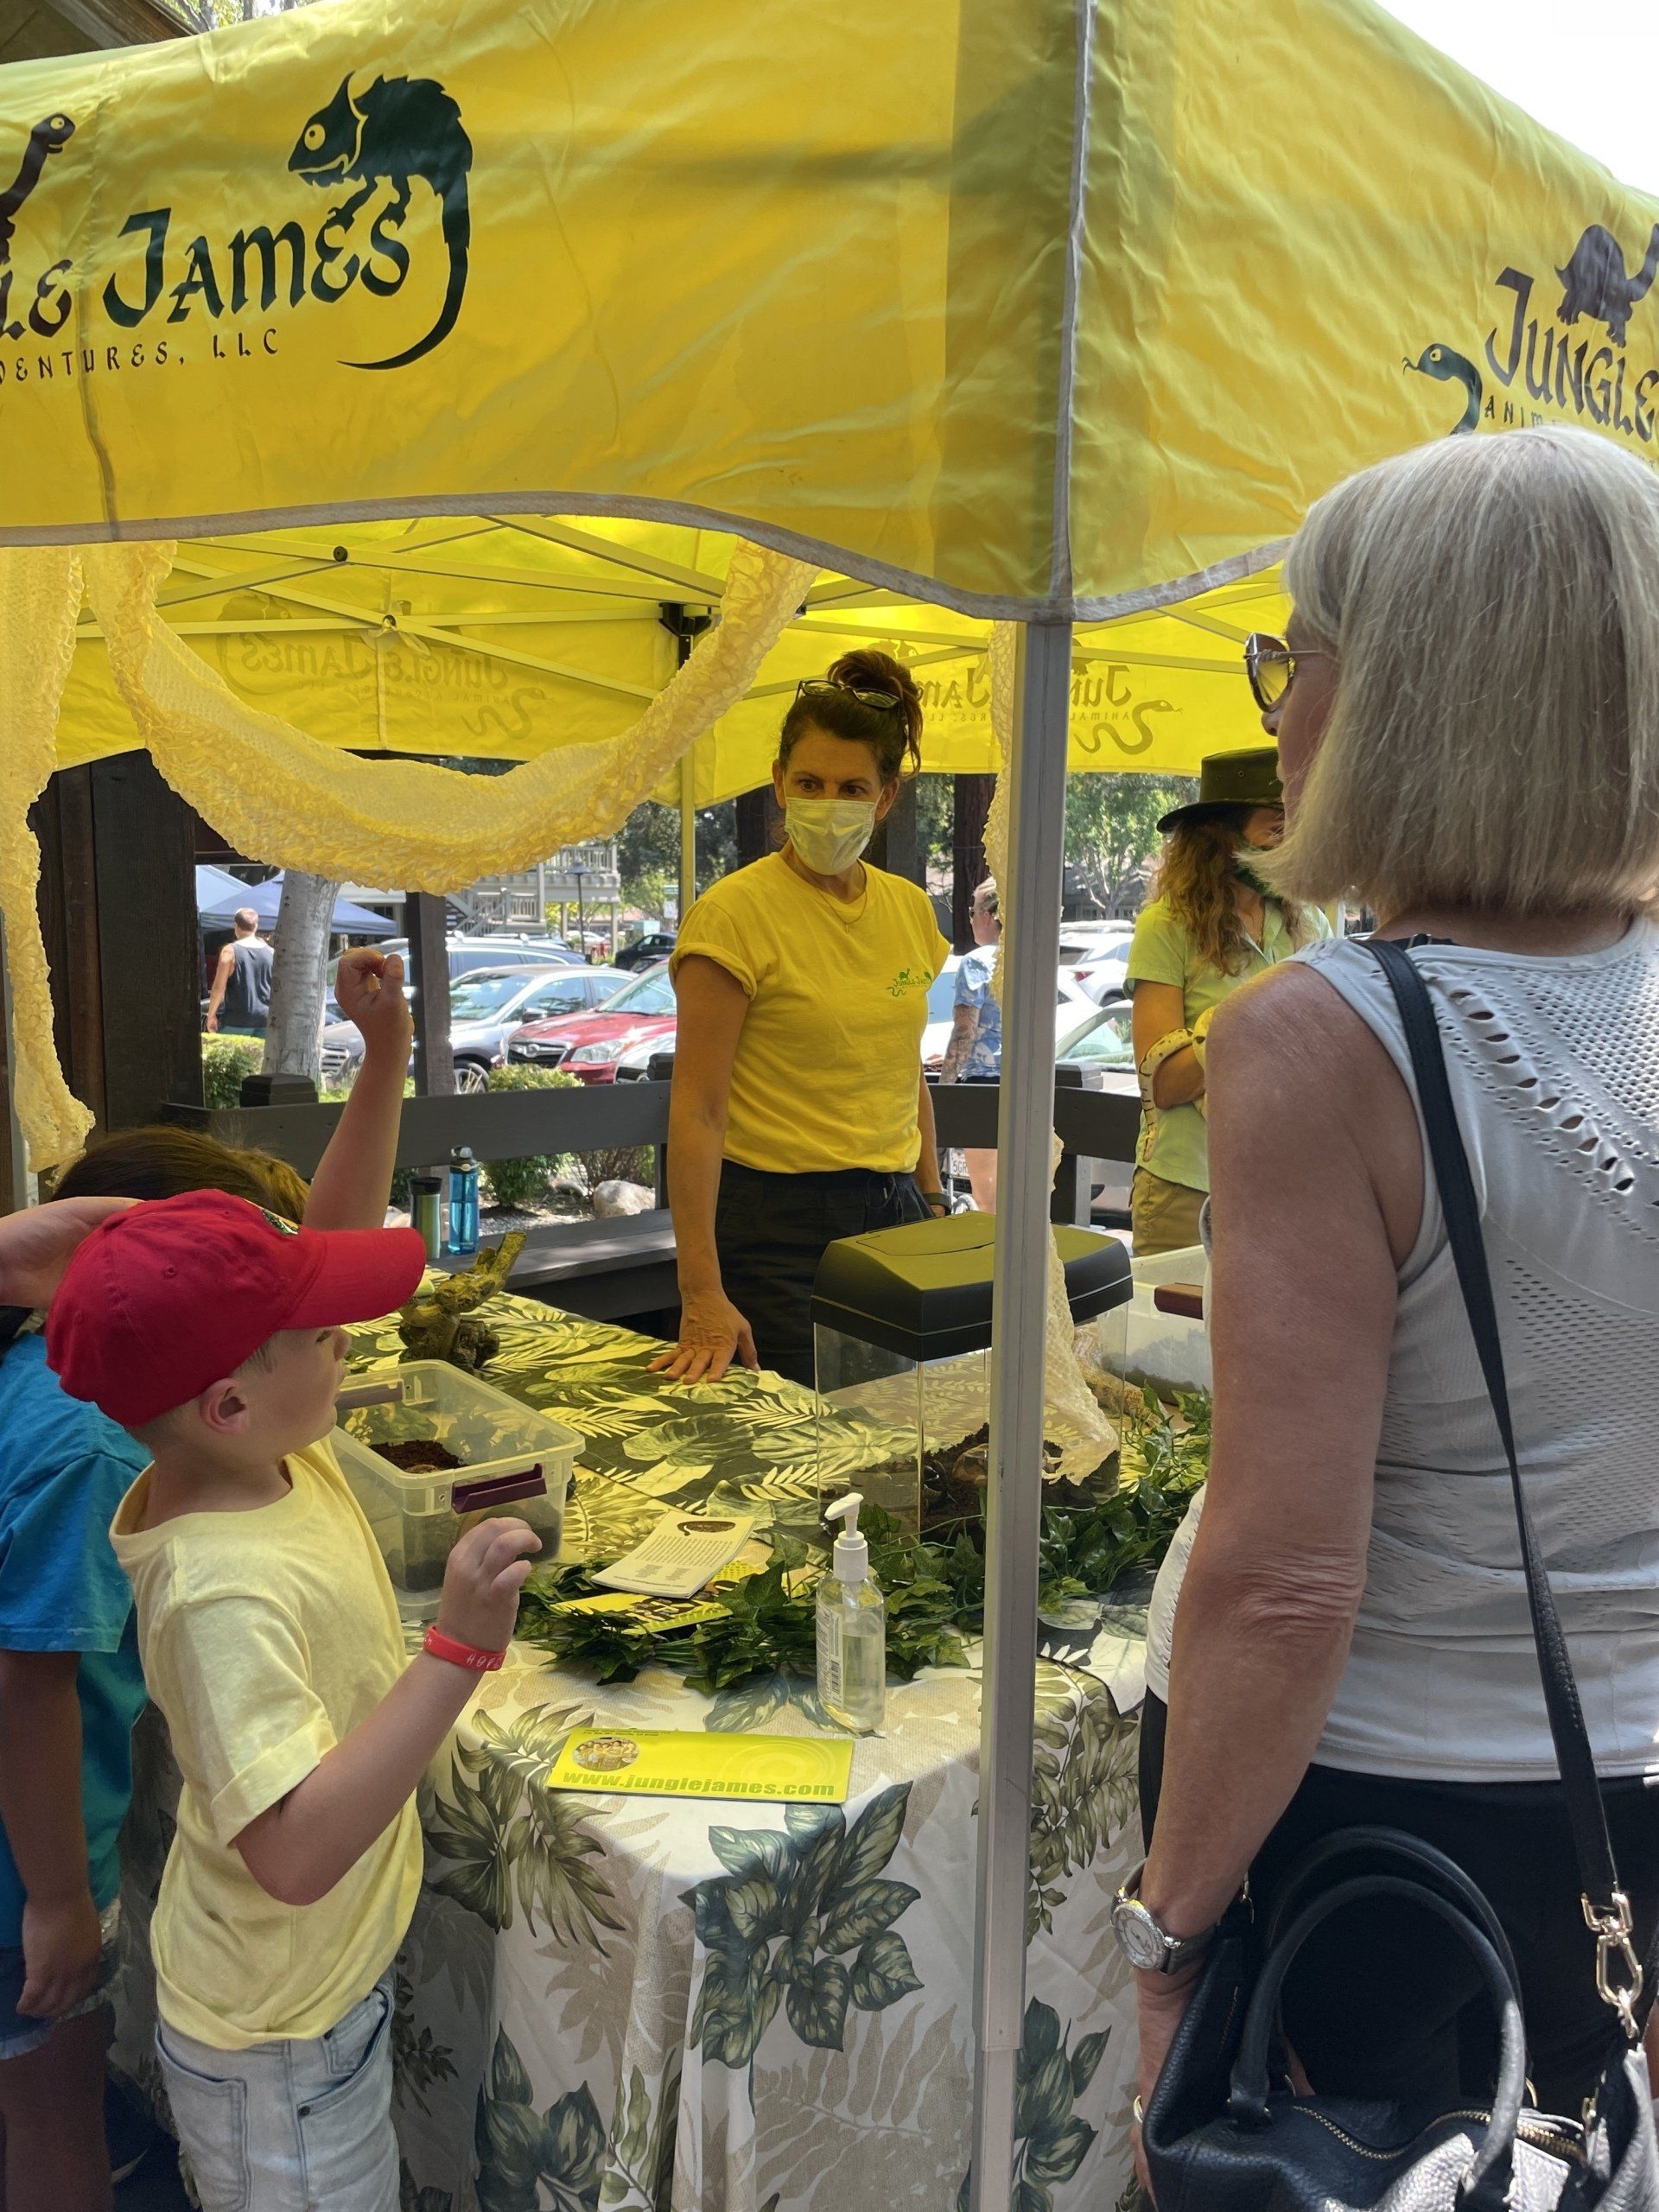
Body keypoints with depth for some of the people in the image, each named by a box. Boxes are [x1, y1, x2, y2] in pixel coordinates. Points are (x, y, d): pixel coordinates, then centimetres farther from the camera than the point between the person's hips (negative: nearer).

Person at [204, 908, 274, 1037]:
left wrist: (211, 1015, 1)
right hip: (265, 1021, 3)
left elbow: (219, 987, -8)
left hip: (237, 1022, -3)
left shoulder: (230, 951, -5)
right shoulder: (270, 952, 5)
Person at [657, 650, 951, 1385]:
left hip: (894, 1212, 6)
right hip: (779, 1221, -6)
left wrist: (933, 1207, 17)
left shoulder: (910, 908, 8)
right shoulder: (734, 913, -11)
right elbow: (697, 1111, -15)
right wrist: (701, 1295, -20)